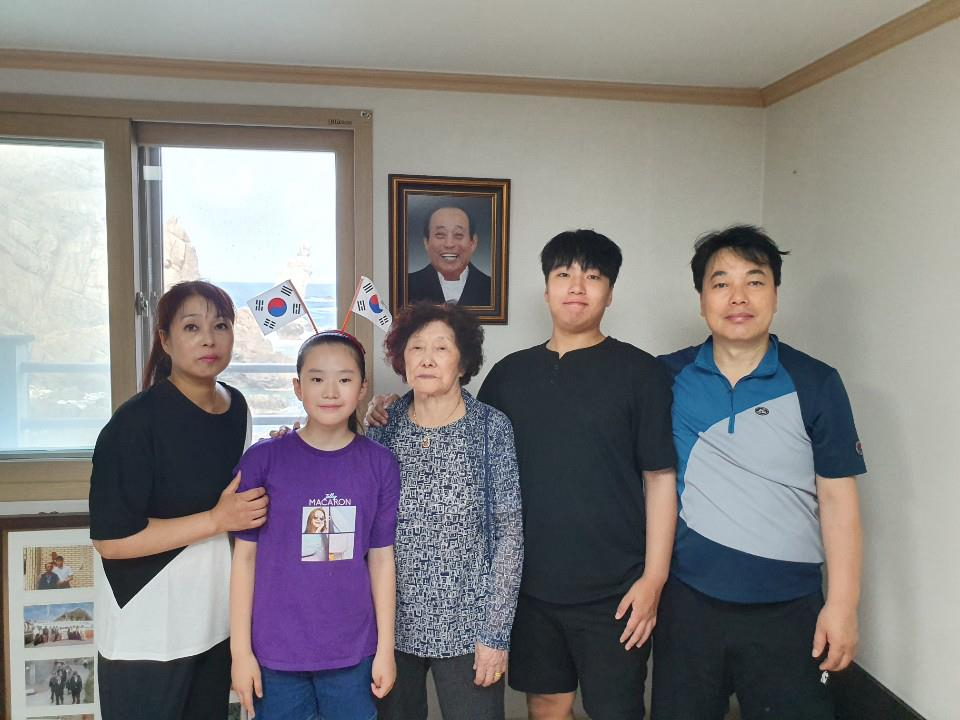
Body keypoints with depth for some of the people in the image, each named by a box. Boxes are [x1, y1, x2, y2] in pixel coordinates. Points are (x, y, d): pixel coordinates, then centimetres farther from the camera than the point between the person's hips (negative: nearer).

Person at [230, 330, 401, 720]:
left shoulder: (380, 465, -4)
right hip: (275, 653, -1)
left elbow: (381, 558, 1)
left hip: (353, 654, 1)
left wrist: (386, 648, 2)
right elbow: (245, 556, -3)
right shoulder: (263, 459, -8)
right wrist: (241, 649, -3)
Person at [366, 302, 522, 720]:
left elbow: (509, 533, -7)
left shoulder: (493, 429, -7)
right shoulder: (381, 428, -1)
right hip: (391, 625, 2)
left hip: (468, 628, -2)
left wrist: (497, 633, -9)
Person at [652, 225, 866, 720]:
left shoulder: (816, 384, -4)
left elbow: (836, 497, -3)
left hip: (788, 606, -1)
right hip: (688, 598, 1)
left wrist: (842, 603, -6)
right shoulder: (667, 378, -2)